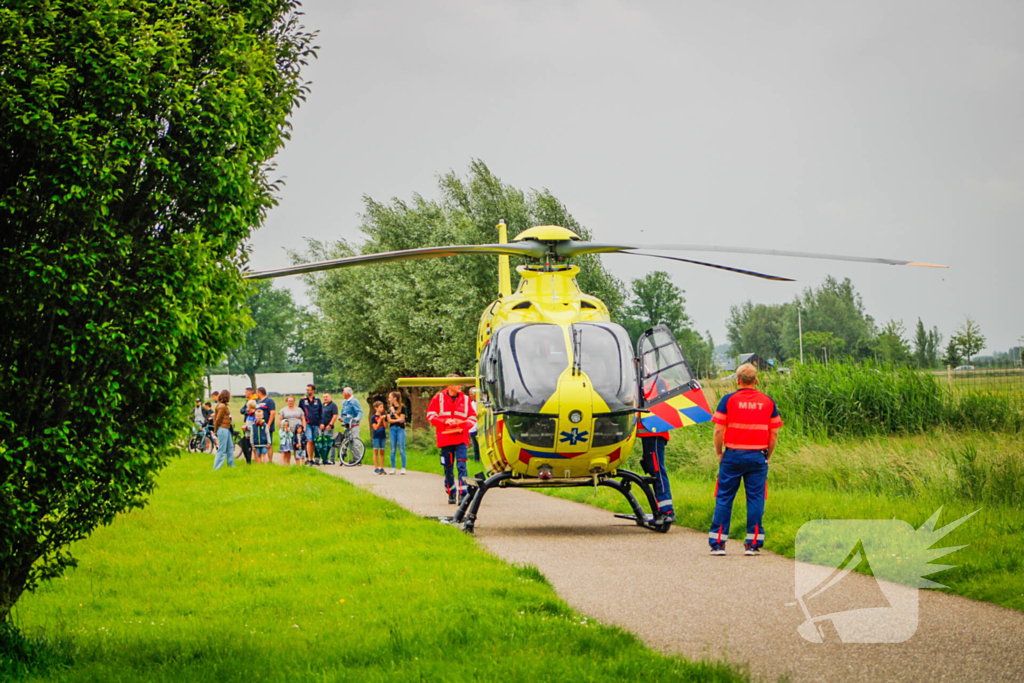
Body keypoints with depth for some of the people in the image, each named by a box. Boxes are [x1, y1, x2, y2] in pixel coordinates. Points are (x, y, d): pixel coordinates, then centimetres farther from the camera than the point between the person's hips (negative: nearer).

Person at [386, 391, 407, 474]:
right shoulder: (390, 408, 10)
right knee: (392, 450, 3)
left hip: (400, 429, -4)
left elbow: (401, 420, -11)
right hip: (392, 429, 4)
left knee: (402, 449, -4)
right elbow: (389, 420, 2)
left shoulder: (402, 407, -3)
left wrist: (394, 412, -10)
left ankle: (403, 468, -1)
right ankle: (393, 468, 7)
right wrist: (398, 420, -13)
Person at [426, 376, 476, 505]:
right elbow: (430, 415, 3)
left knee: (461, 466, -13)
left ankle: (462, 494, -17)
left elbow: (472, 417, 10)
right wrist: (445, 421, -12)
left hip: (461, 438, 0)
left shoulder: (465, 399, 7)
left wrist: (463, 427, -9)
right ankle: (451, 494, 20)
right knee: (448, 468, 7)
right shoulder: (439, 398, 4)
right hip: (445, 439, 0)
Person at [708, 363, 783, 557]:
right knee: (755, 499, 5)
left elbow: (719, 430, -6)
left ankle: (718, 543, 4)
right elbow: (774, 433, 4)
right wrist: (767, 456, 14)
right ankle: (753, 544, 3)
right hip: (757, 456, 1)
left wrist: (719, 453, 6)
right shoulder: (768, 402, 5)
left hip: (733, 455, -1)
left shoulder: (728, 400, -2)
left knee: (724, 499, 4)